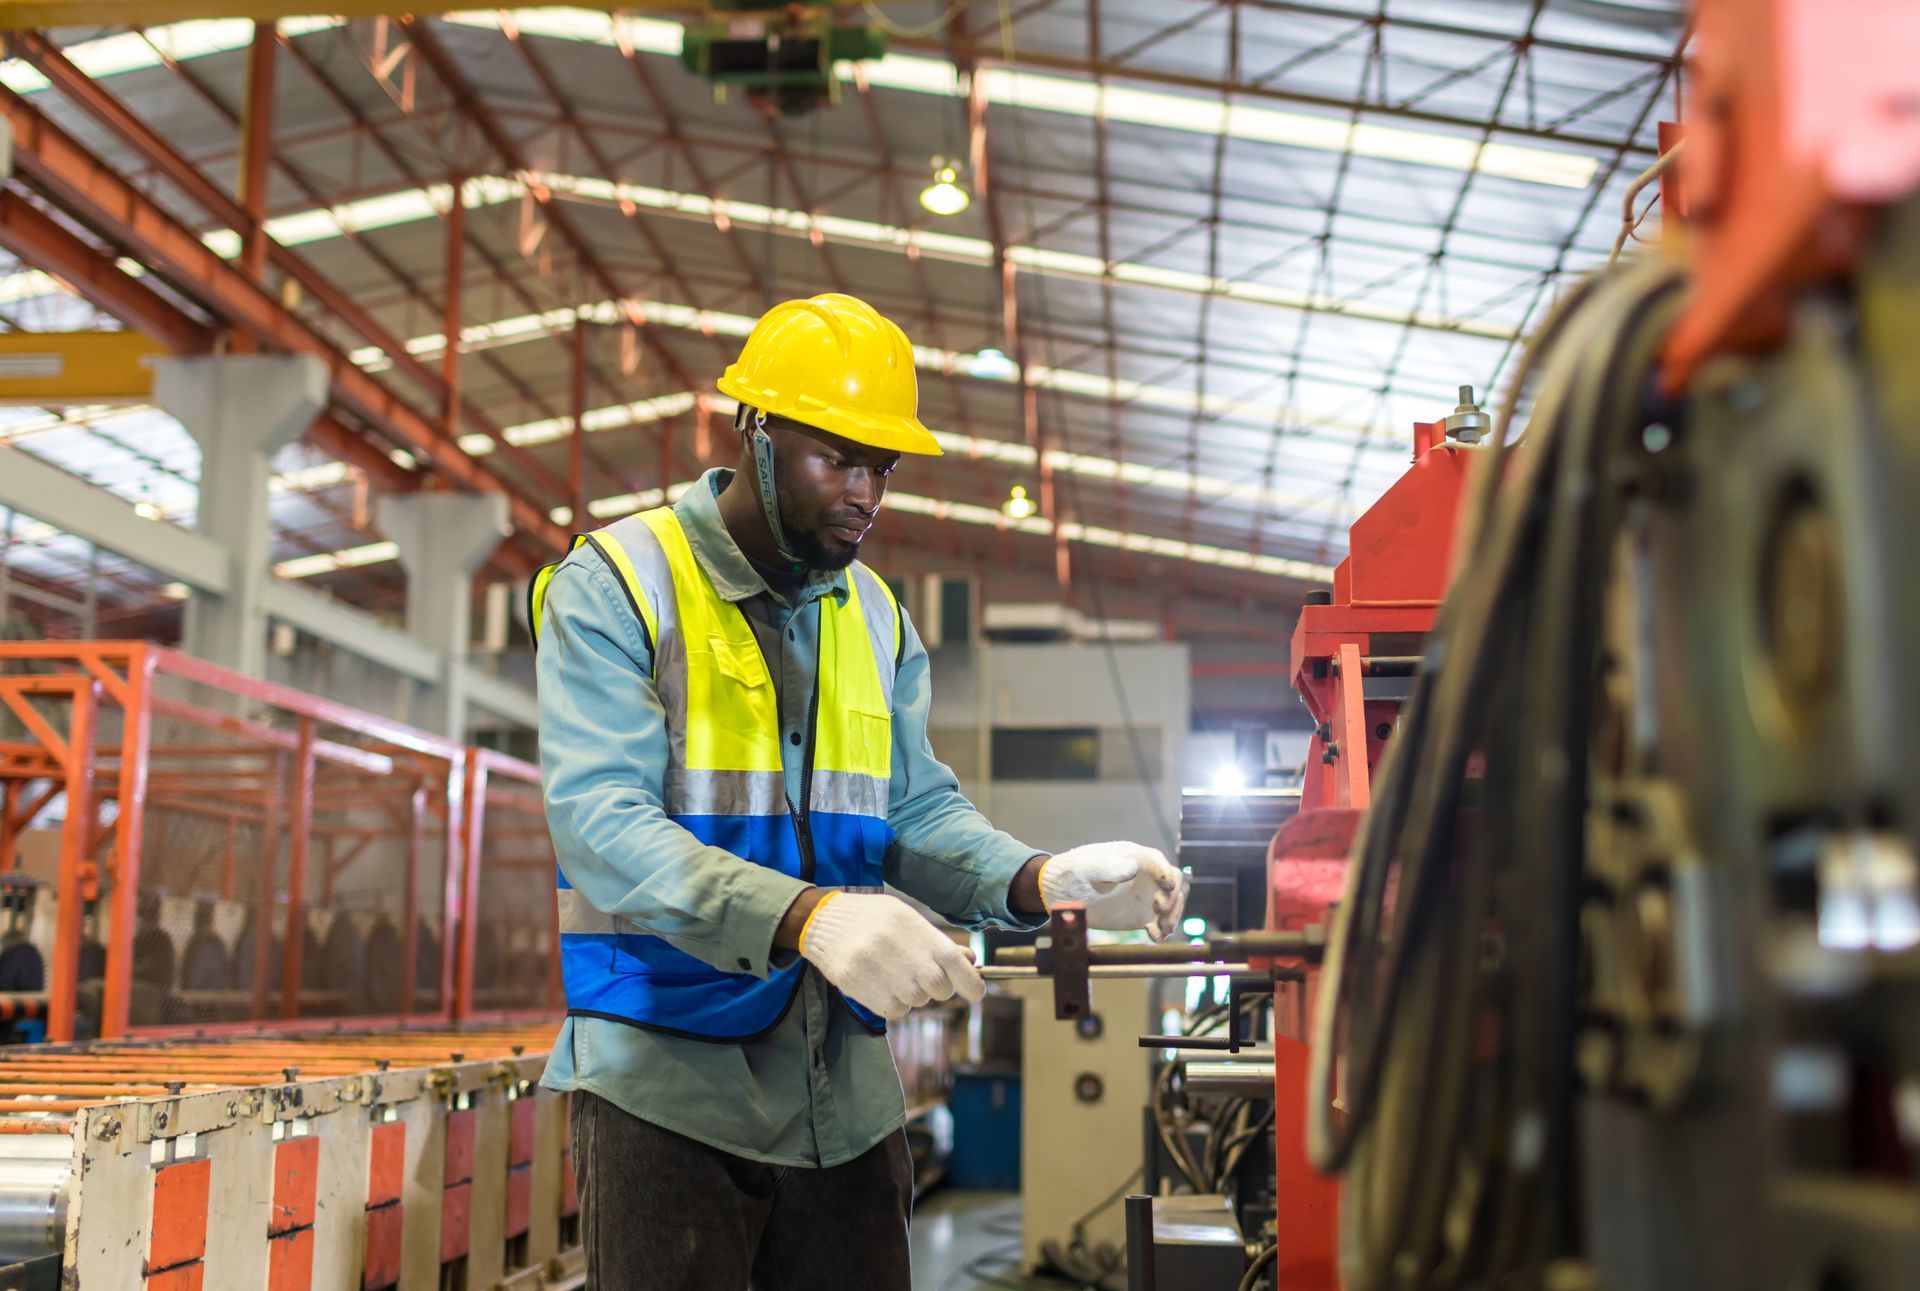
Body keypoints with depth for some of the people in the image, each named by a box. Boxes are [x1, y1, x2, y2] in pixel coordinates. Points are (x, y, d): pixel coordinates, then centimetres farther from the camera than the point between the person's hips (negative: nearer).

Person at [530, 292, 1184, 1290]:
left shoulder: (877, 618, 12)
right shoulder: (615, 587, -8)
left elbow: (917, 809, 9)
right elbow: (598, 822, -20)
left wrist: (1036, 882, -13)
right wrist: (805, 916, -35)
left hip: (846, 1088, 6)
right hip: (670, 1083, -5)